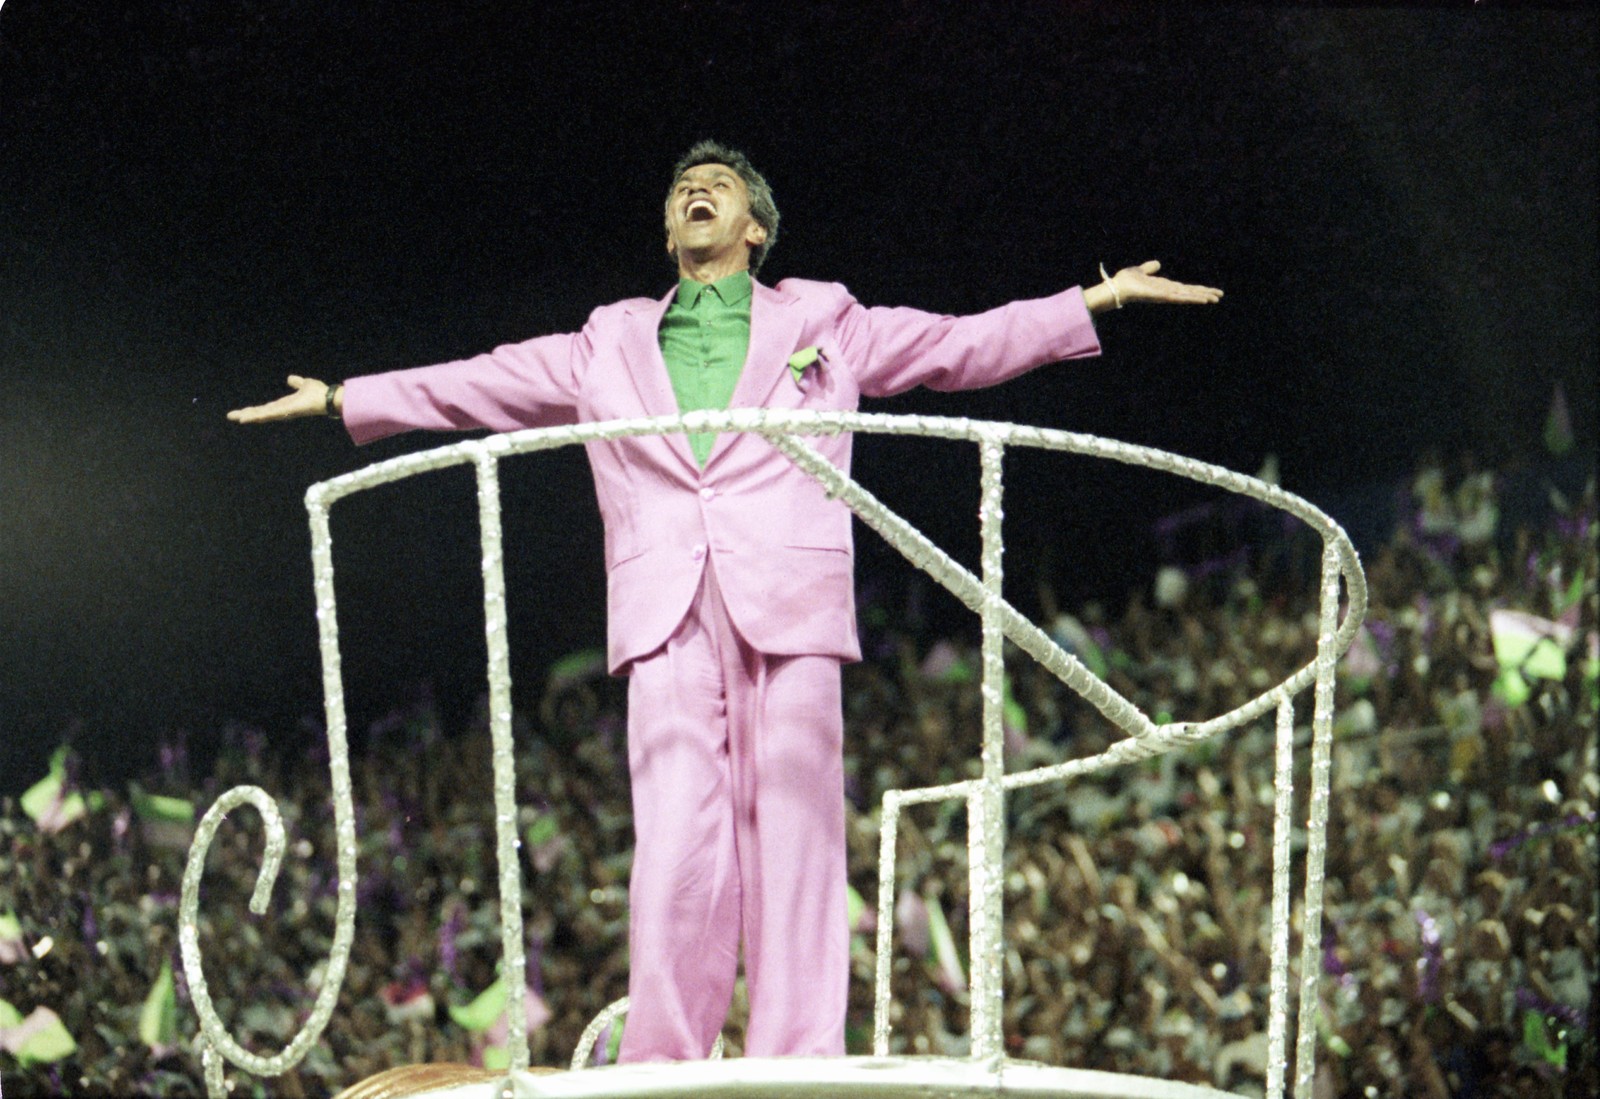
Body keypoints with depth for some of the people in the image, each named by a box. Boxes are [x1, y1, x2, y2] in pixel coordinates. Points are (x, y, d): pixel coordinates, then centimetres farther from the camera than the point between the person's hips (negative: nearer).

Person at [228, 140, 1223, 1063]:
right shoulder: (611, 345, 26)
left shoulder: (824, 324, 20)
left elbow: (962, 345, 19)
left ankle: (799, 1062, -7)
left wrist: (1096, 302, 12)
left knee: (792, 839, -6)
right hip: (667, 615, 1)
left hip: (789, 606, -1)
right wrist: (340, 398, 26)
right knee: (676, 847, -9)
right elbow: (478, 384, 28)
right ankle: (664, 1064, -9)